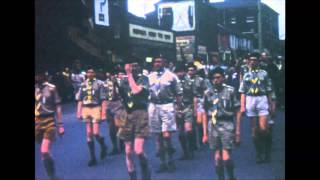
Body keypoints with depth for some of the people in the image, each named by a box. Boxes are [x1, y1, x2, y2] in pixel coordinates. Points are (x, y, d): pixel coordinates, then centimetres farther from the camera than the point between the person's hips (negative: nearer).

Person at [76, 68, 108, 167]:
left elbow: (103, 100, -3)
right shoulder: (83, 85, 11)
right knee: (89, 134, 4)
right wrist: (79, 113, 8)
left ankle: (103, 146, 23)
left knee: (96, 133, -11)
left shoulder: (99, 84, -1)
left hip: (96, 109, -4)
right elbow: (79, 100, 14)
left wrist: (103, 113, -8)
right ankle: (92, 158, 11)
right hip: (85, 110, 4)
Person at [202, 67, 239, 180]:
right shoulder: (208, 93, 9)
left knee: (226, 157, -9)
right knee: (217, 158, 4)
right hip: (213, 126, 3)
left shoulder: (230, 91, 2)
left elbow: (237, 111, 4)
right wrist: (205, 133, 11)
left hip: (226, 125, -3)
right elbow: (205, 115, 14)